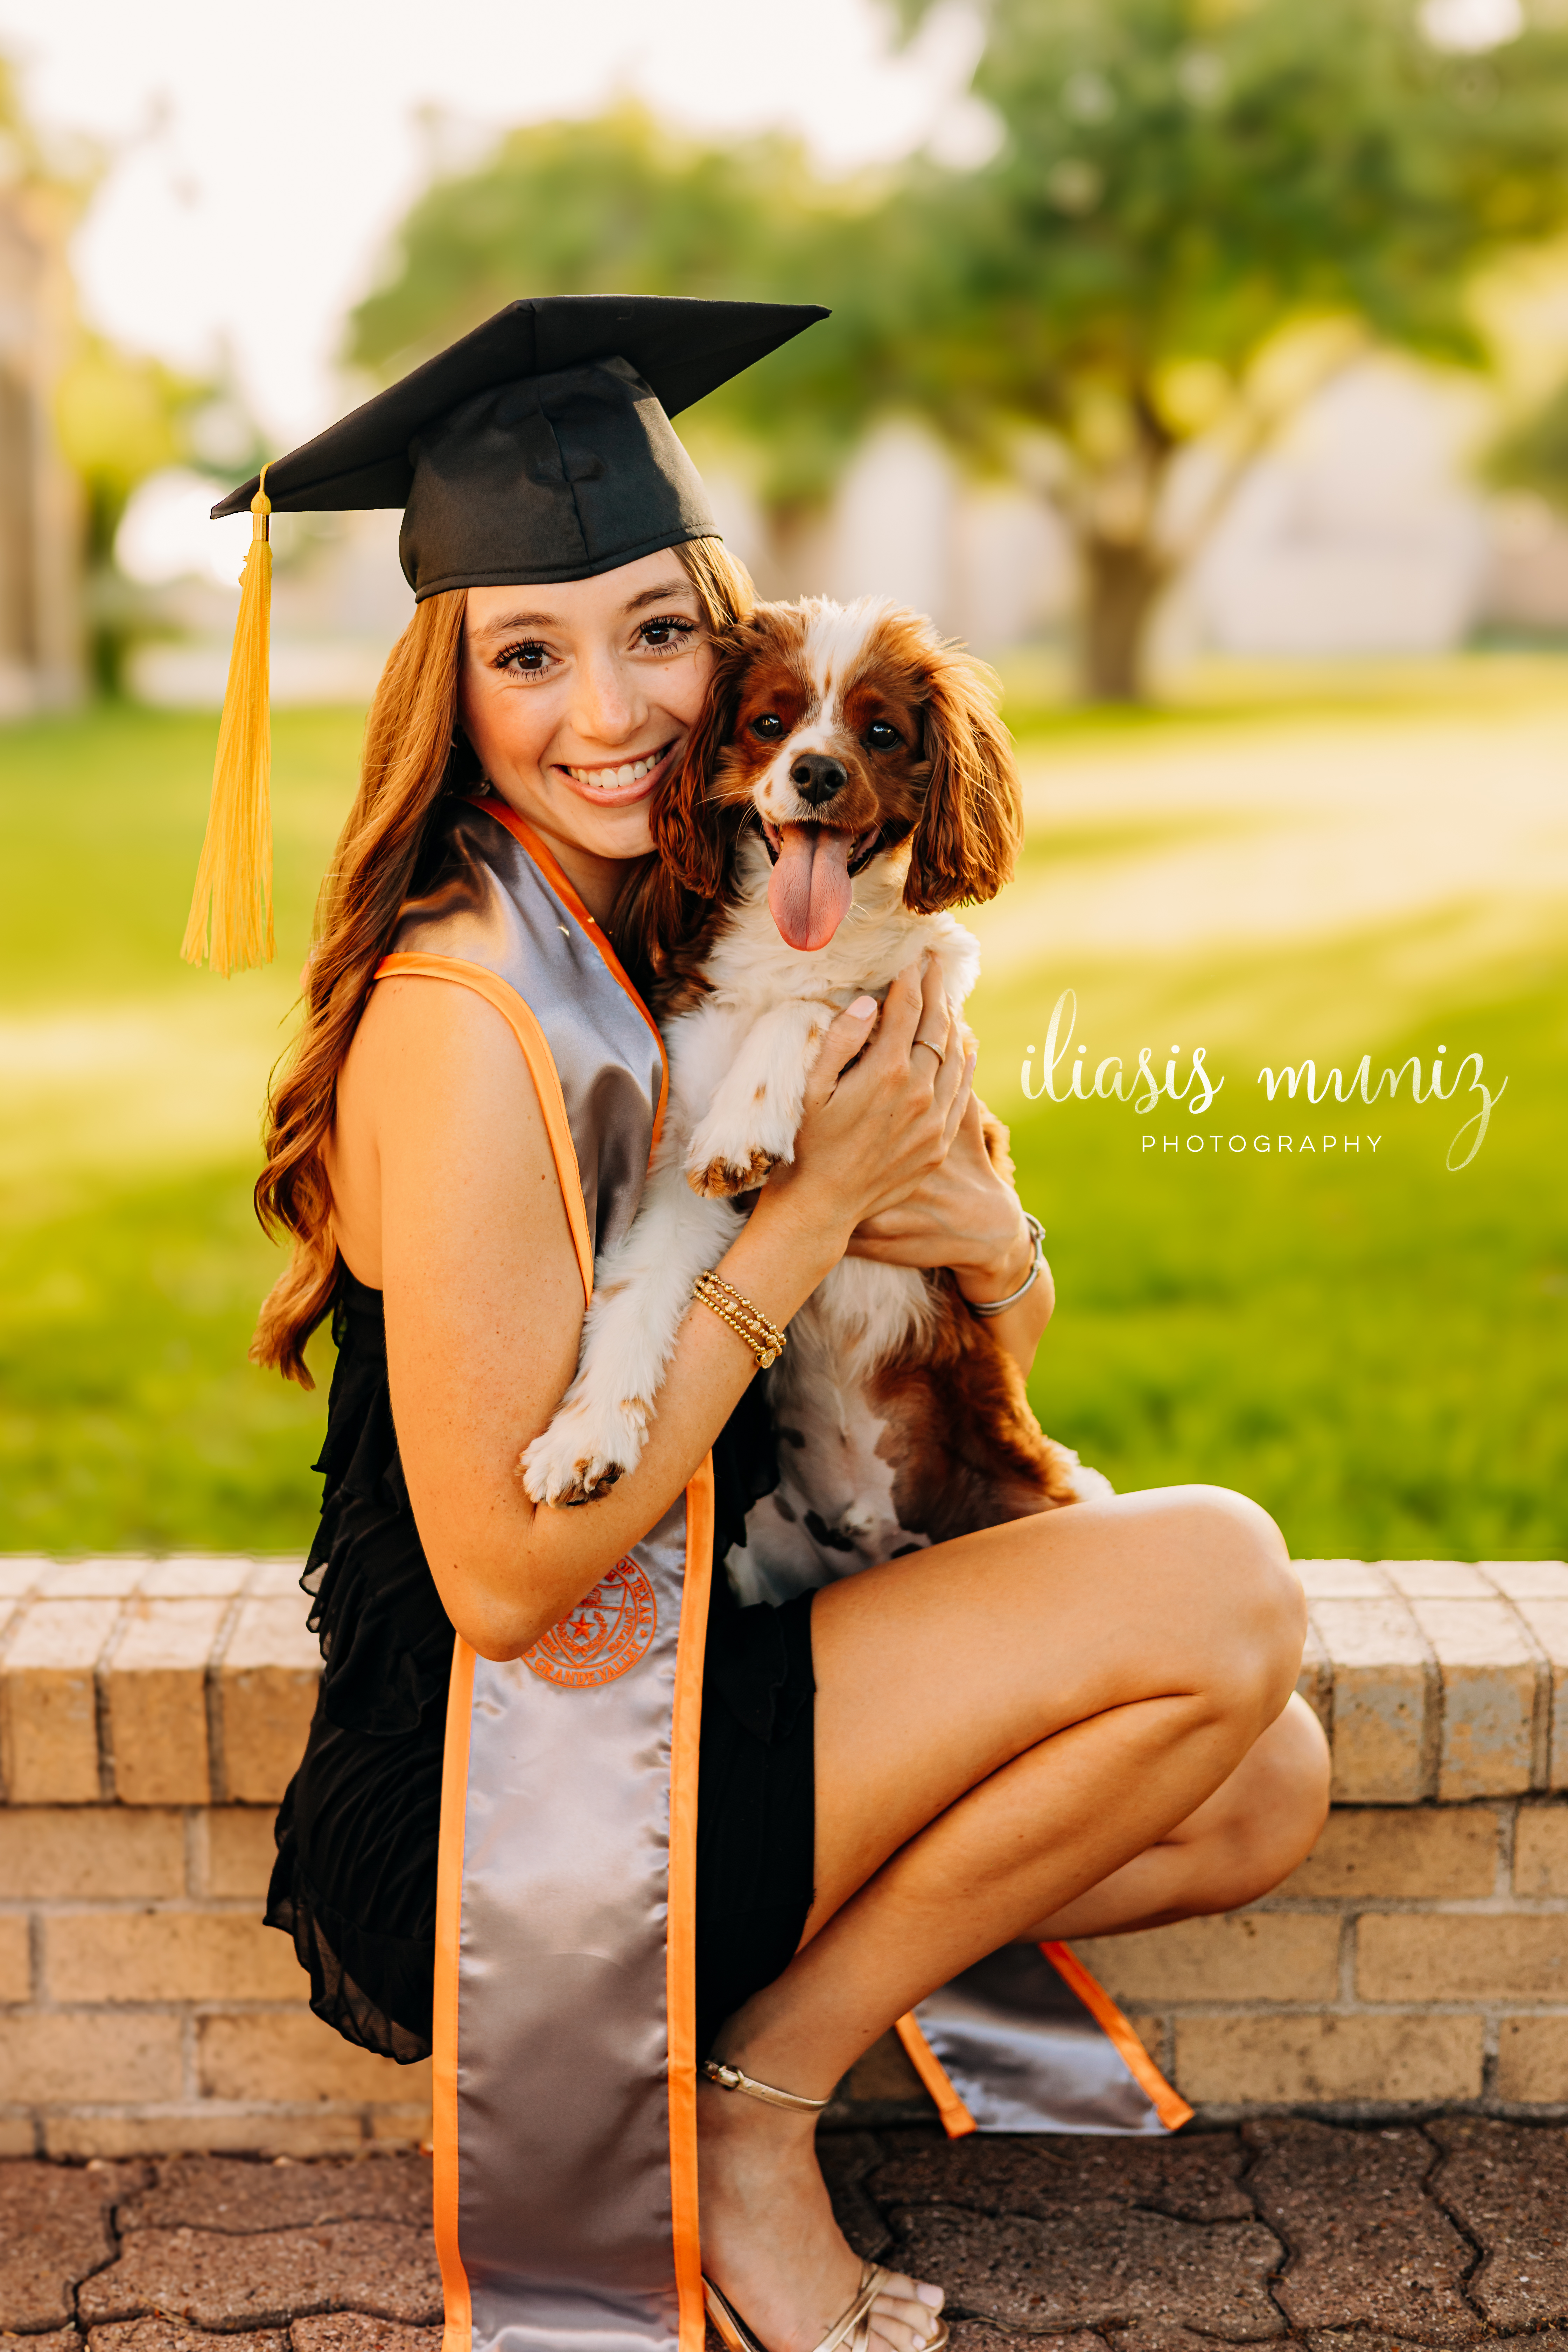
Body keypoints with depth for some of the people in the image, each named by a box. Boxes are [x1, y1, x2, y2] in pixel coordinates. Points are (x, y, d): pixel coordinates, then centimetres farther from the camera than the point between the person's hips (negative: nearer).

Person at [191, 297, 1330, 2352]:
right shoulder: (464, 1015, -21)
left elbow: (995, 1344, 12)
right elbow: (504, 1574, -22)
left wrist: (976, 1232, -13)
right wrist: (815, 1206, -18)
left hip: (670, 1682, 8)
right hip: (486, 1818, -8)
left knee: (1261, 1790, 3)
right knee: (1225, 1589, -13)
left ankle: (748, 2039, 6)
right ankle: (757, 2102, -1)